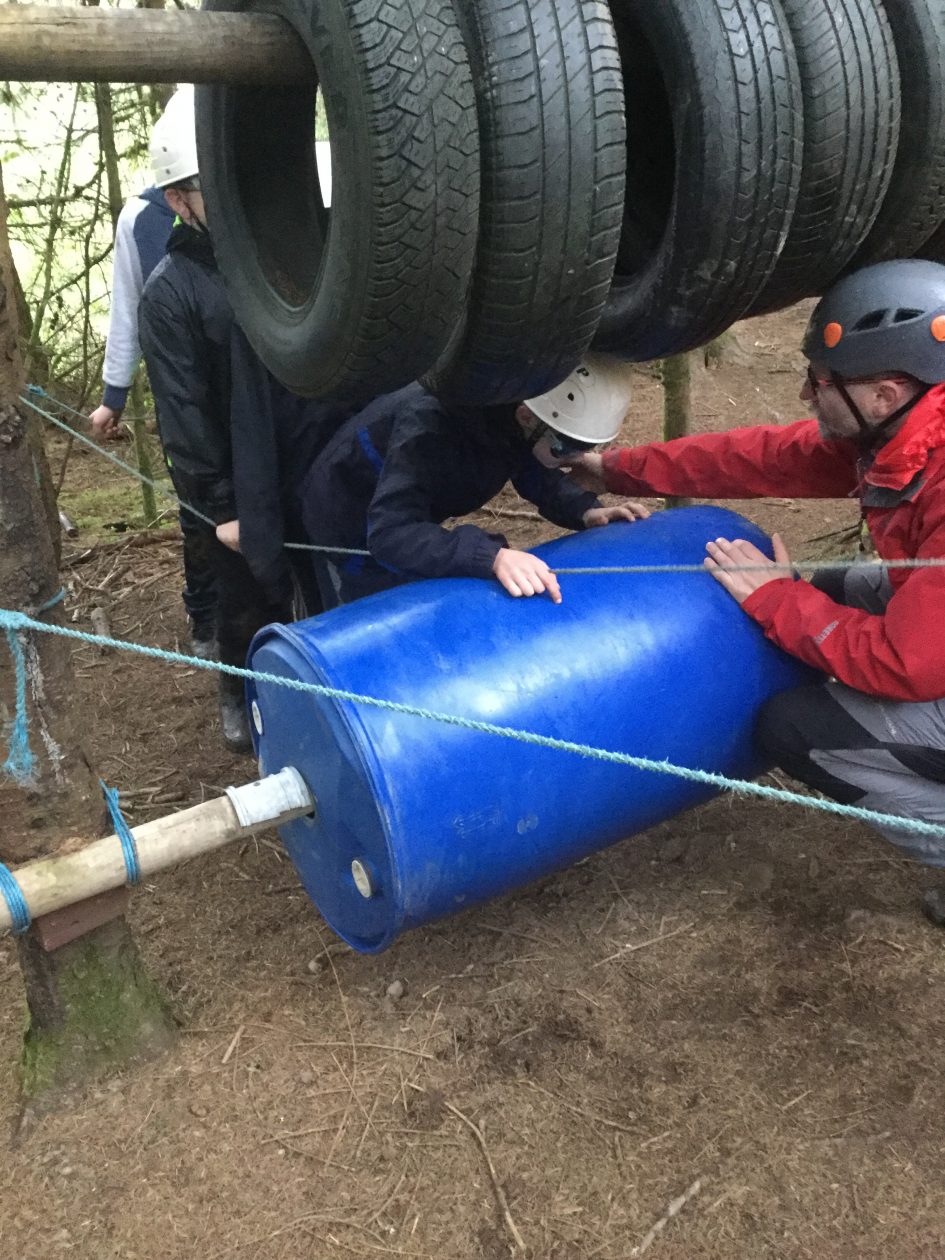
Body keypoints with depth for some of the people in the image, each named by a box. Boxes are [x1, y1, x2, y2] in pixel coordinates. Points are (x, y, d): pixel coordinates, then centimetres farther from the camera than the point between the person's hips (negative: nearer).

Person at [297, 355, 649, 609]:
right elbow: (389, 531, -50)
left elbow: (538, 475, -2)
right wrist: (491, 555, -62)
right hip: (352, 521, -7)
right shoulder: (431, 425, -41)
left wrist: (584, 510, -24)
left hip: (415, 515, 7)